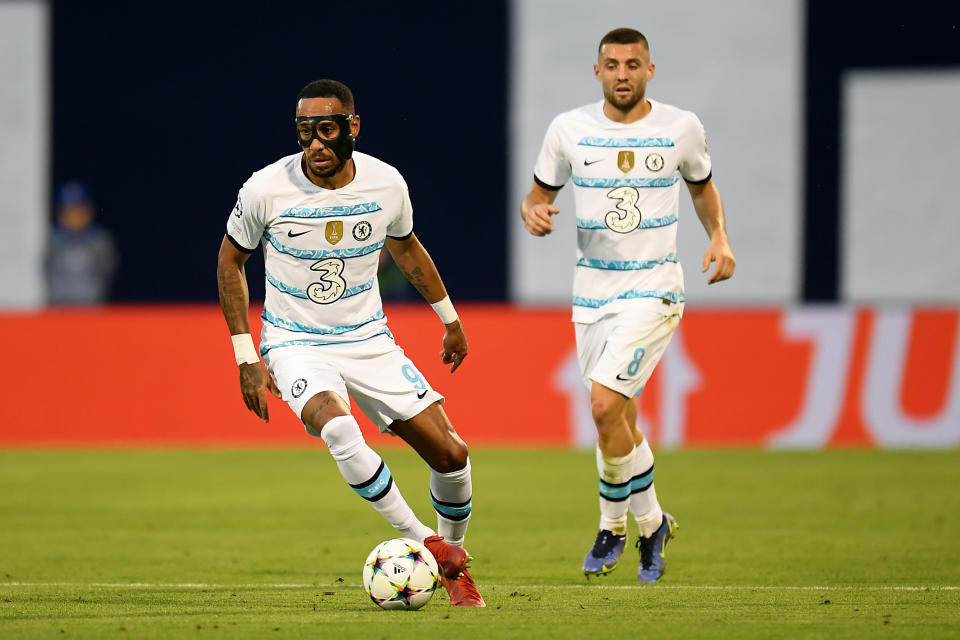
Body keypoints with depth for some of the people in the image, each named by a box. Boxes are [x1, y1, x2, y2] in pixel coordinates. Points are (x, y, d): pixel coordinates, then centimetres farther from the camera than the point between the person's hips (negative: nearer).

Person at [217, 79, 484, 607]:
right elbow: (230, 260, 0)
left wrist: (450, 320, 23)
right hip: (295, 344, -3)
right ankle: (423, 542, -19)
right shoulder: (266, 190, -16)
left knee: (449, 453, -5)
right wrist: (245, 357, -4)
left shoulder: (386, 184, -8)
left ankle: (453, 556, 24)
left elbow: (405, 248, 14)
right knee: (338, 428, -35)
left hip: (369, 341, 3)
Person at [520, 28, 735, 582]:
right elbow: (538, 194, 11)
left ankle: (614, 525, -1)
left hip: (654, 290, -3)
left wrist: (720, 236, 0)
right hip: (592, 291, 3)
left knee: (604, 404, -19)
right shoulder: (569, 129, 0)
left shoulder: (681, 127, -1)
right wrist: (533, 212, -13)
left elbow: (703, 185, 17)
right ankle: (651, 523, 31)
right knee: (619, 423, 10)